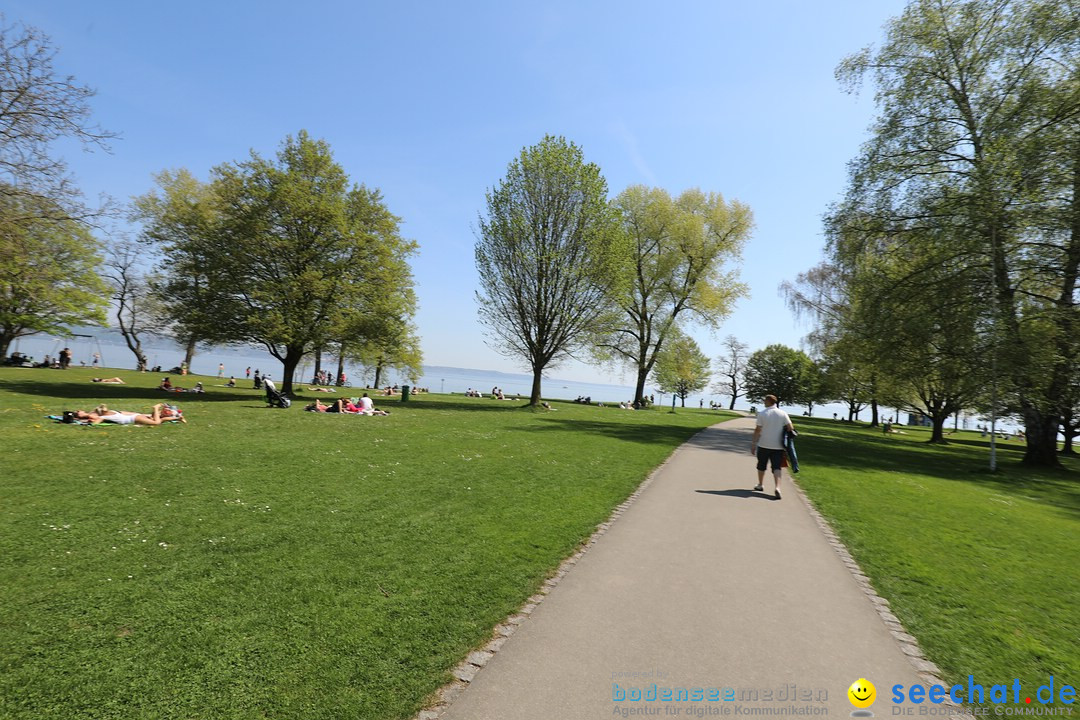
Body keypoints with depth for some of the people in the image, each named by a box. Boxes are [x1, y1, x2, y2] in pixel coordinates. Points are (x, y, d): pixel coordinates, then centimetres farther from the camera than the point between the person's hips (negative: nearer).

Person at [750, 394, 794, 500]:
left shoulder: (762, 414, -6)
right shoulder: (783, 414, 0)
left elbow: (757, 430, -7)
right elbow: (790, 429, -4)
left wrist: (753, 444, -2)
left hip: (764, 445, -1)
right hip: (778, 446, 1)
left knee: (761, 465, 17)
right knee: (776, 467, 1)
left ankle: (760, 485, 31)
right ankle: (777, 487, -19)